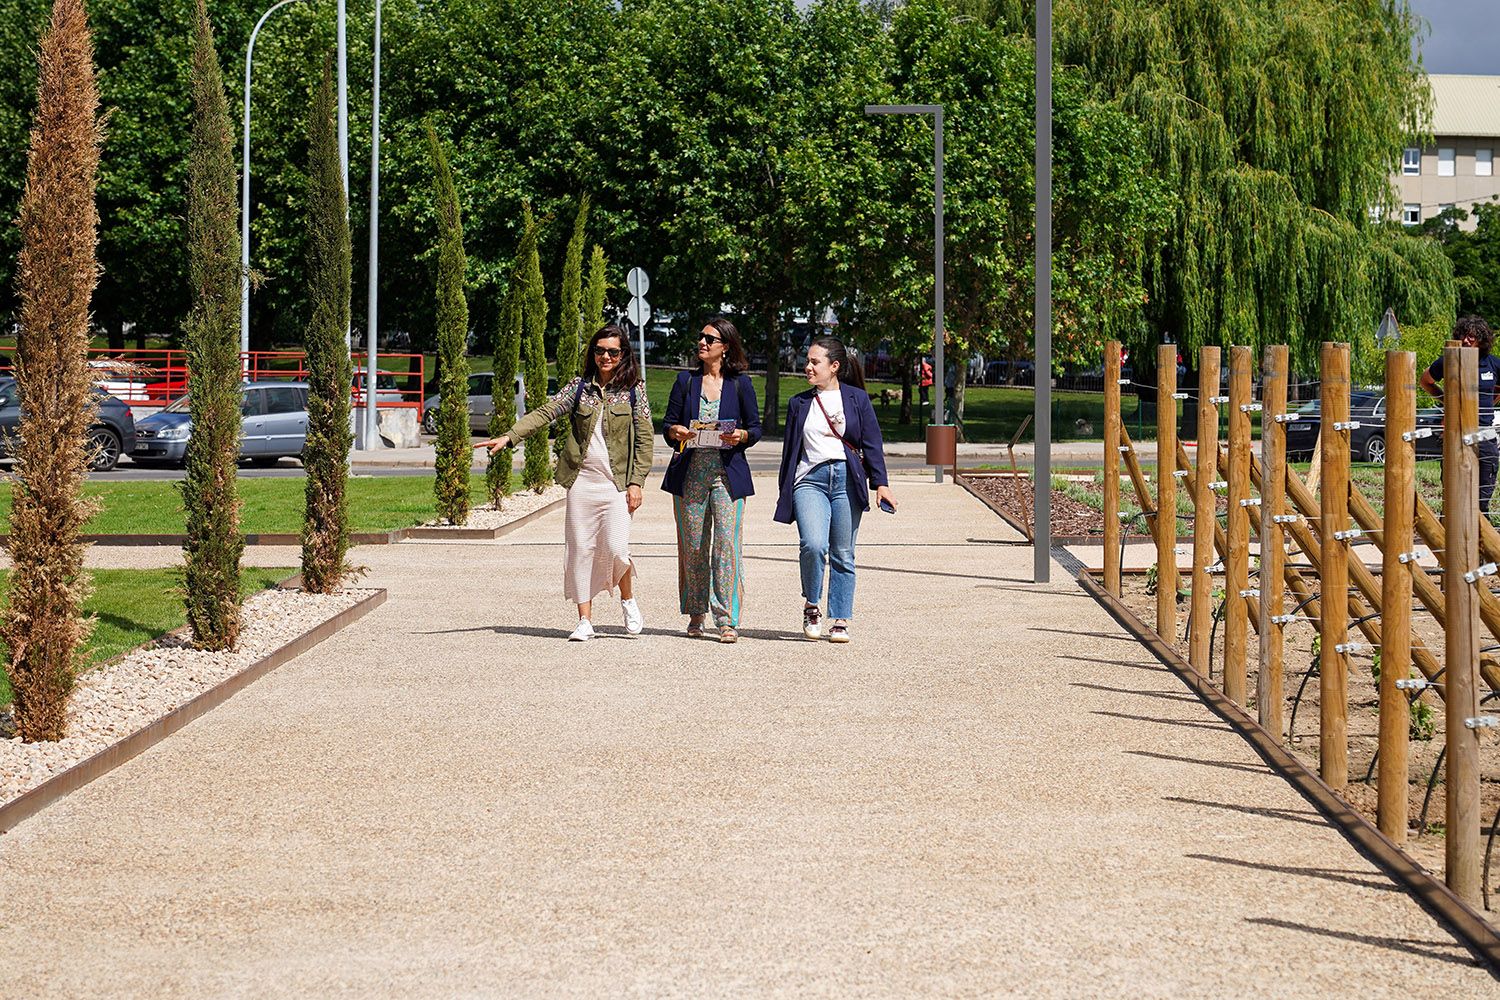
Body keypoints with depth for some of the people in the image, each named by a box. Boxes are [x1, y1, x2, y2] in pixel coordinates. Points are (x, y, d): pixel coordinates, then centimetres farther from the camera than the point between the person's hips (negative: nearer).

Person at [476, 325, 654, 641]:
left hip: (617, 482, -3)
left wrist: (636, 482, -5)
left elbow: (645, 437, 2)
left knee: (615, 548, -14)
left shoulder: (634, 389, 3)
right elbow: (545, 413, -1)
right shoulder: (579, 387, 8)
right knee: (580, 549, 1)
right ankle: (585, 621, 8)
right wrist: (508, 437, -13)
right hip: (581, 481, 3)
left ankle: (628, 600, 15)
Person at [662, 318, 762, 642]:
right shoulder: (686, 380, 10)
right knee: (692, 546, 6)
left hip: (727, 474, -2)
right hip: (690, 474, 2)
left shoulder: (740, 384, 5)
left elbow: (756, 428, 7)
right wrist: (676, 431, -12)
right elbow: (668, 425, 10)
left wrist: (740, 436, -14)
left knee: (726, 544, -11)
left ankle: (727, 619, -10)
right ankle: (696, 613, 19)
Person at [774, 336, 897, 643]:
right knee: (813, 544, -20)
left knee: (843, 554, 2)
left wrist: (880, 483, -5)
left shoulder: (857, 399, 6)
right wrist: (784, 491, 17)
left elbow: (872, 444, 4)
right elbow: (790, 449, 18)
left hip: (847, 479, -1)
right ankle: (811, 606, 1)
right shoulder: (799, 403, 13)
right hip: (810, 479, 1)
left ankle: (840, 620, 11)